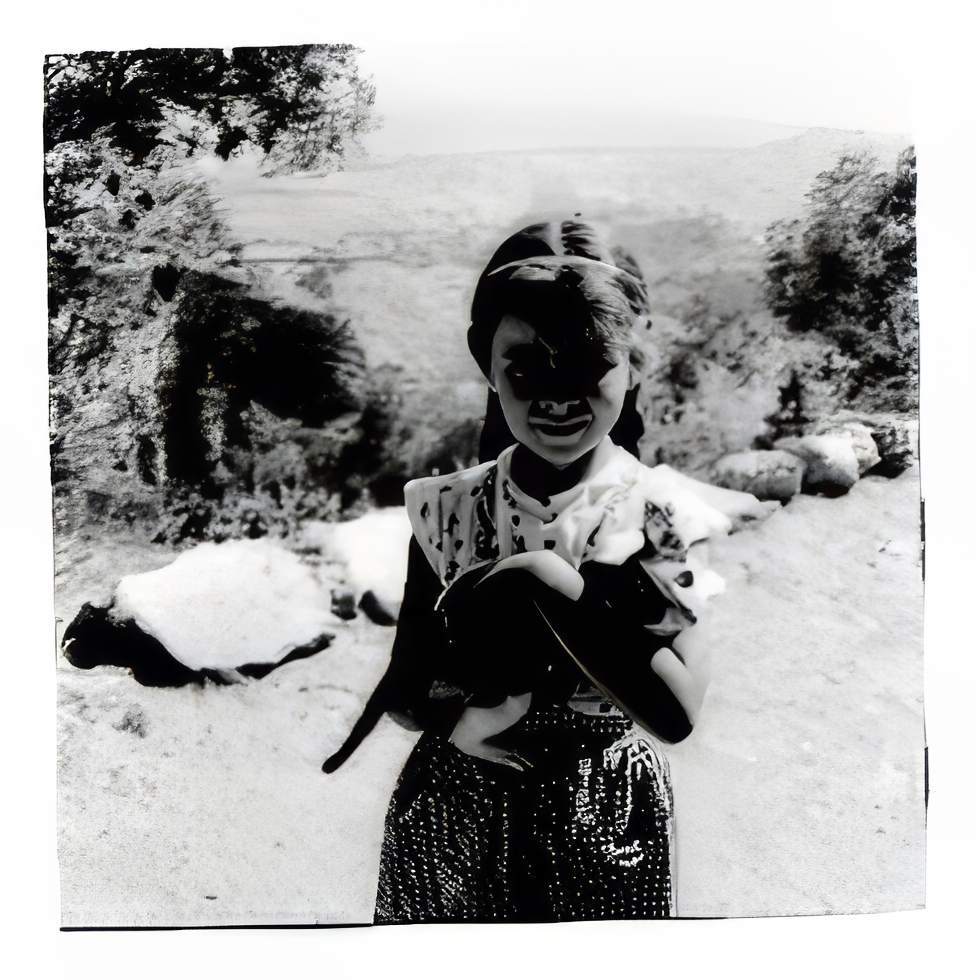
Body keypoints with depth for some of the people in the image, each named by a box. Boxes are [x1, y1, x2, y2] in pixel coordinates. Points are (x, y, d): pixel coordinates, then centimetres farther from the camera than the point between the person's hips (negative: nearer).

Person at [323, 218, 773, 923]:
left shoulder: (662, 514, -15)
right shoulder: (447, 509, -9)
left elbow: (677, 716, -23)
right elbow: (404, 690, -5)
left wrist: (549, 581, -29)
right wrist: (469, 717, -25)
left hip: (602, 814, -2)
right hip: (450, 814, 2)